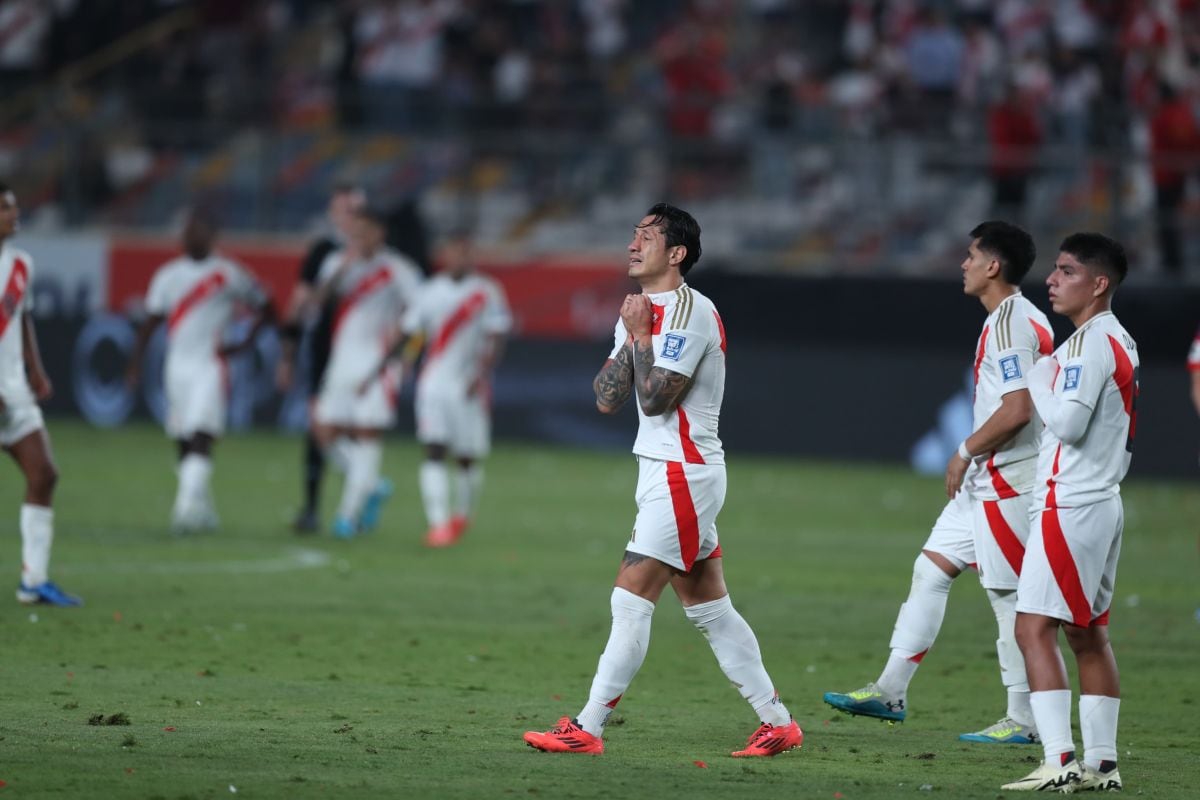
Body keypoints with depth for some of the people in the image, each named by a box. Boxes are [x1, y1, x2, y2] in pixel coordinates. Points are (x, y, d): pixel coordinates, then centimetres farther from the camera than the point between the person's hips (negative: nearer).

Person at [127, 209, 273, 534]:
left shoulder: (227, 274, -3)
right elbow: (150, 322, 14)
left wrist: (244, 344, -6)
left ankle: (187, 506, -29)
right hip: (177, 368, 5)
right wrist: (135, 363, 7)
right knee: (183, 443, 8)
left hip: (210, 368, -5)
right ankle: (204, 511, 19)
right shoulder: (168, 275, 9)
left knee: (201, 438, -19)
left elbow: (264, 308, 5)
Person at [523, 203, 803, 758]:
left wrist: (640, 336, -11)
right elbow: (607, 399, 6)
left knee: (630, 600, -10)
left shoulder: (690, 312, -14)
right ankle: (777, 722, 14)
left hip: (682, 475, -10)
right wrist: (631, 338, -4)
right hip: (666, 472, 10)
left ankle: (587, 729, -8)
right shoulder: (640, 314, 14)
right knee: (709, 608, 11)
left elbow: (654, 398, -21)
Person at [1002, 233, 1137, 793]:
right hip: (1103, 500, 10)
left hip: (1070, 505, -10)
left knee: (1034, 628, -12)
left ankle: (1060, 762, -19)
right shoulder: (1120, 342, 16)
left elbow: (1068, 422, -21)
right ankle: (1102, 762, 14)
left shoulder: (1091, 342, -15)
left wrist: (1039, 381, -7)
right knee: (1088, 633, 13)